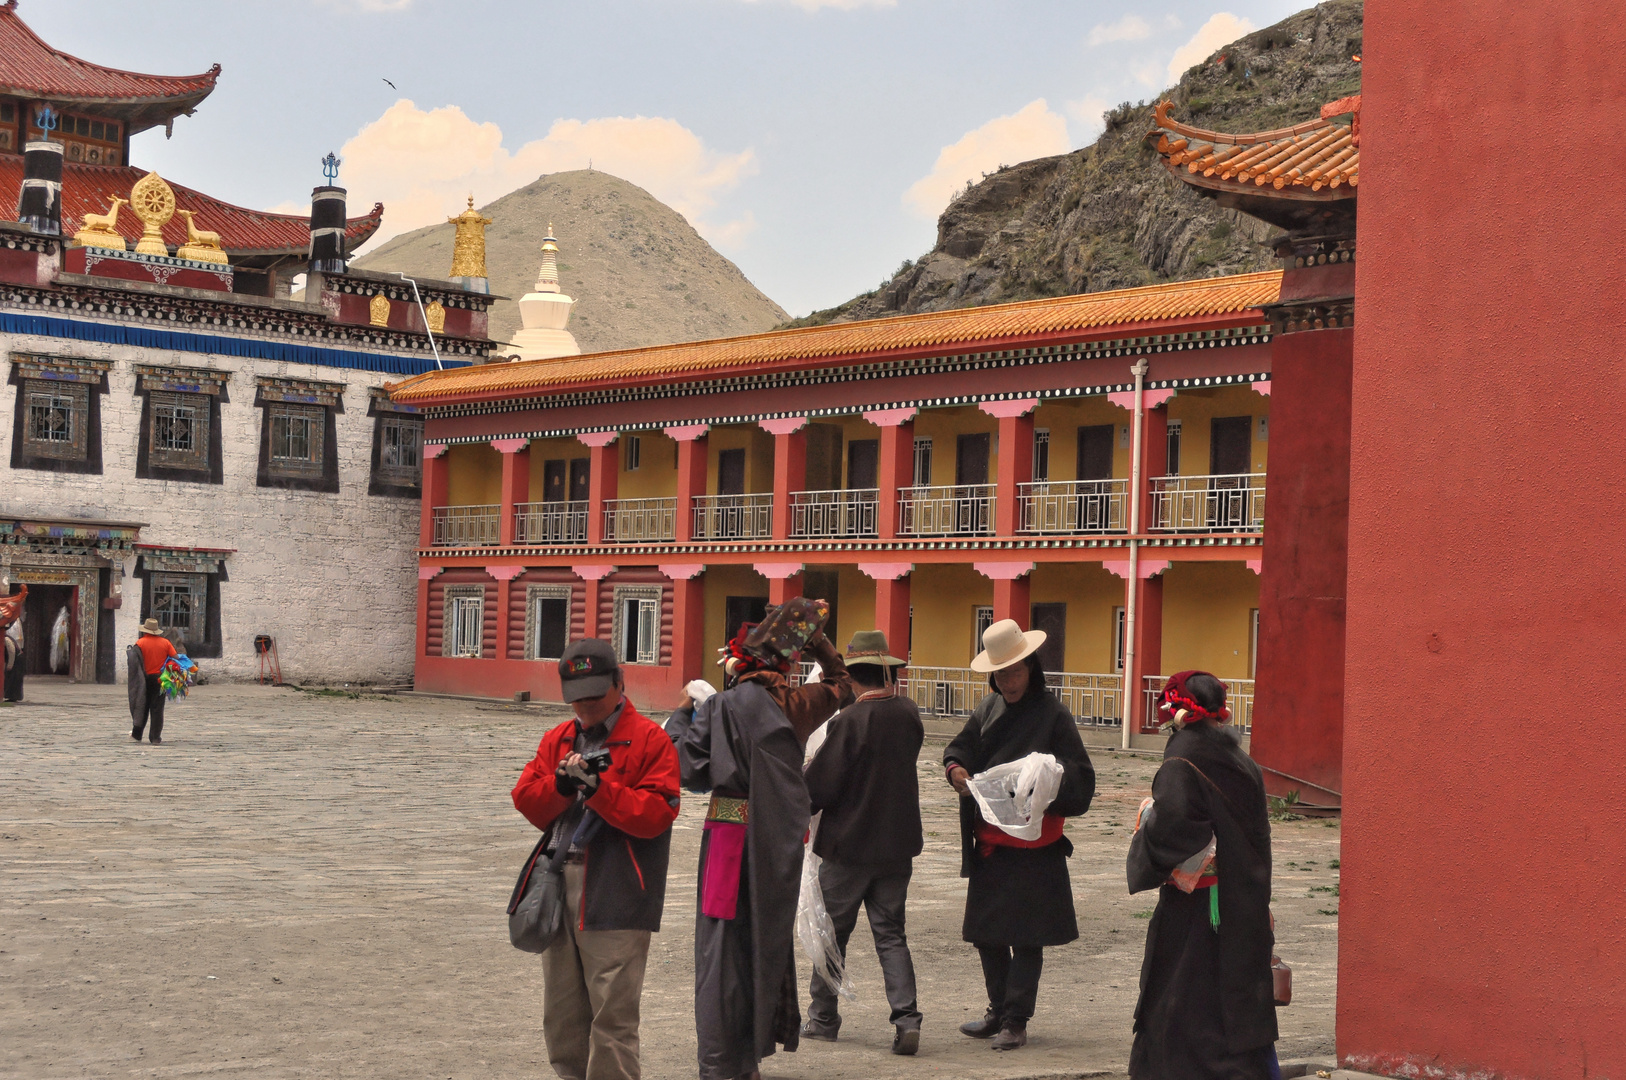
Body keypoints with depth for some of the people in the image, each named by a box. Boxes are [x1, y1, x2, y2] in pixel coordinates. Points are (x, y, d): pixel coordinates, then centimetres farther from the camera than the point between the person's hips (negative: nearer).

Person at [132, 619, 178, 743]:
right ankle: (156, 737, 1)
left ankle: (137, 734, 24)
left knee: (142, 707, 14)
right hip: (160, 679, 1)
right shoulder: (165, 642, 0)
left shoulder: (140, 642, -7)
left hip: (145, 678, -1)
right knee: (157, 708, 4)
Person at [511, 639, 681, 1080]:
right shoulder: (557, 739, 17)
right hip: (559, 889, 7)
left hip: (615, 895, -6)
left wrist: (598, 787, -22)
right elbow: (527, 802, 9)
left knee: (612, 1016, -8)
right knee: (561, 1018, 13)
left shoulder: (650, 740, -3)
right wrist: (561, 783, -11)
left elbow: (655, 814, -12)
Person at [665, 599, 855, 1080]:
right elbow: (841, 685, 20)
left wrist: (682, 713, 1)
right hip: (781, 840, 4)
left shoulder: (720, 708, -11)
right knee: (769, 940, 15)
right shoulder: (796, 703, 1)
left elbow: (687, 769, -13)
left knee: (724, 947, 3)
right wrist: (816, 638, 19)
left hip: (733, 836, -4)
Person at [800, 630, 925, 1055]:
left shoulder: (848, 721, -18)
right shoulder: (909, 714, -1)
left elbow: (820, 785, -15)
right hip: (897, 844, 5)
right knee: (890, 934, 9)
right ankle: (906, 1017, -5)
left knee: (832, 931, 11)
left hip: (848, 844, -4)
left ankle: (823, 1017, 20)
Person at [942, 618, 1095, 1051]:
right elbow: (960, 749, 12)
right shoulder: (988, 709, 7)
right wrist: (956, 770, -10)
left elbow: (1079, 777, -12)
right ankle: (999, 1012, 28)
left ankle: (1016, 1021, 8)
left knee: (1026, 938, 0)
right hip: (988, 843, 6)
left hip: (1033, 848, -6)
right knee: (986, 933, 14)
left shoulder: (1052, 714, -9)